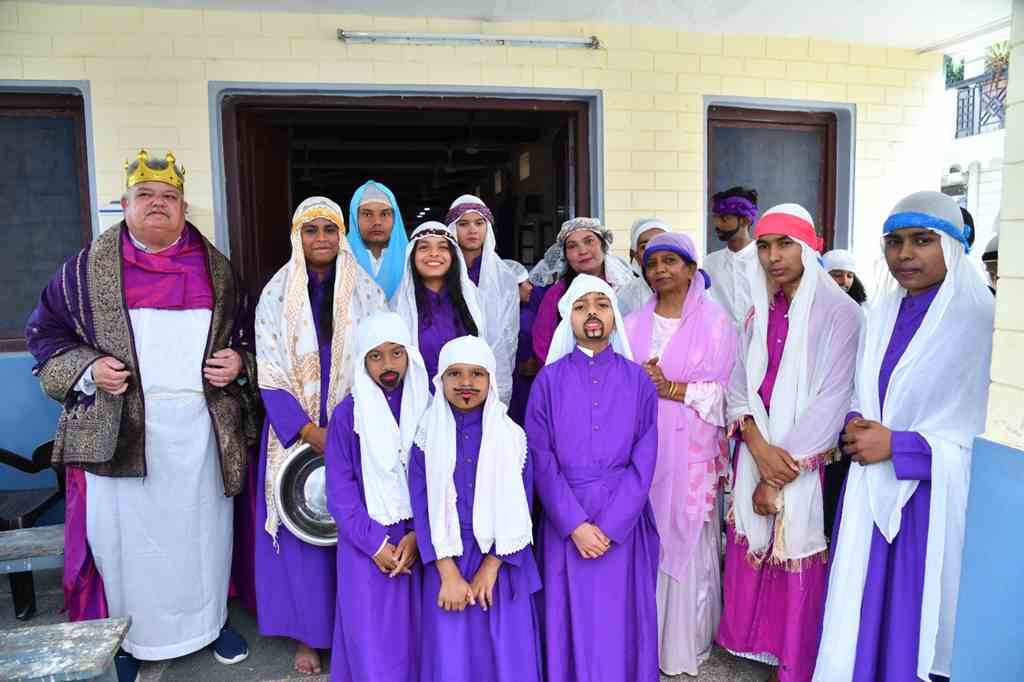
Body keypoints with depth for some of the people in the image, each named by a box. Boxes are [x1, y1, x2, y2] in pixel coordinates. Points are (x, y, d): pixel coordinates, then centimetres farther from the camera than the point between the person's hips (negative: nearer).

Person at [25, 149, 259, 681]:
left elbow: (247, 336, 15)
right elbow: (45, 333, 8)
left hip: (204, 430, 2)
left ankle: (213, 618, 33)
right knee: (125, 534, 7)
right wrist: (87, 369, -9)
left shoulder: (217, 270, 8)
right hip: (120, 432, -1)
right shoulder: (88, 268, 3)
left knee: (204, 529, 12)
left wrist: (239, 362, -5)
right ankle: (124, 637, 28)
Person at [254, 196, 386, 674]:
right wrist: (312, 433, -14)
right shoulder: (276, 294, 1)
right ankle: (308, 634, 18)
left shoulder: (366, 292, 1)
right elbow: (270, 376, -3)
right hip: (296, 433, 0)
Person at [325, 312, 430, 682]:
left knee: (414, 628, 7)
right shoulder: (347, 414, -5)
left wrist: (417, 535, -11)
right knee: (371, 634, 4)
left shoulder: (428, 408, -2)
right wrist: (375, 543, -9)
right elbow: (340, 488, -4)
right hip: (367, 542, -1)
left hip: (417, 538, 1)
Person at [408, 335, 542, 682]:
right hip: (446, 561, 0)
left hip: (501, 563, 0)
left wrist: (490, 568, -10)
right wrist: (449, 574, -12)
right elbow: (422, 509, -5)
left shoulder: (513, 437, -3)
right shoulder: (427, 437, -2)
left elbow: (519, 510, -4)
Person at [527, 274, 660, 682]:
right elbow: (541, 460, -5)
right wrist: (576, 524, -13)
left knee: (621, 623, 10)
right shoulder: (549, 380, -1)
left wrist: (608, 526, -11)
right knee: (572, 622, 9)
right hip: (565, 522, 0)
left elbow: (643, 462, -3)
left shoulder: (638, 381, 1)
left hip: (623, 521, 1)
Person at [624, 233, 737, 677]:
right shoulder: (633, 323, 11)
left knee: (686, 540, 2)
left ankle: (686, 642, 19)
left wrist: (671, 387, -15)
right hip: (642, 445, 3)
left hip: (690, 447, -3)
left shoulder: (714, 319, 0)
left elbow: (720, 390, -5)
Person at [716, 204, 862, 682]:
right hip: (755, 453, 5)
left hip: (805, 459, -4)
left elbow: (831, 400, -14)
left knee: (796, 557, 6)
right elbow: (737, 385, 2)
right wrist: (759, 447, -14)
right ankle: (754, 640, 33)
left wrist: (782, 473, -14)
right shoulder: (759, 312, 8)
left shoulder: (839, 312, -10)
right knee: (750, 550, 12)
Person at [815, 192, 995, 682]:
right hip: (873, 491, 5)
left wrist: (895, 444, -17)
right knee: (862, 614, 14)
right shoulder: (883, 311, 7)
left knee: (917, 620, 9)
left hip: (934, 496, -5)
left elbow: (987, 434, -15)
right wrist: (854, 425, -4)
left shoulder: (981, 317, -13)